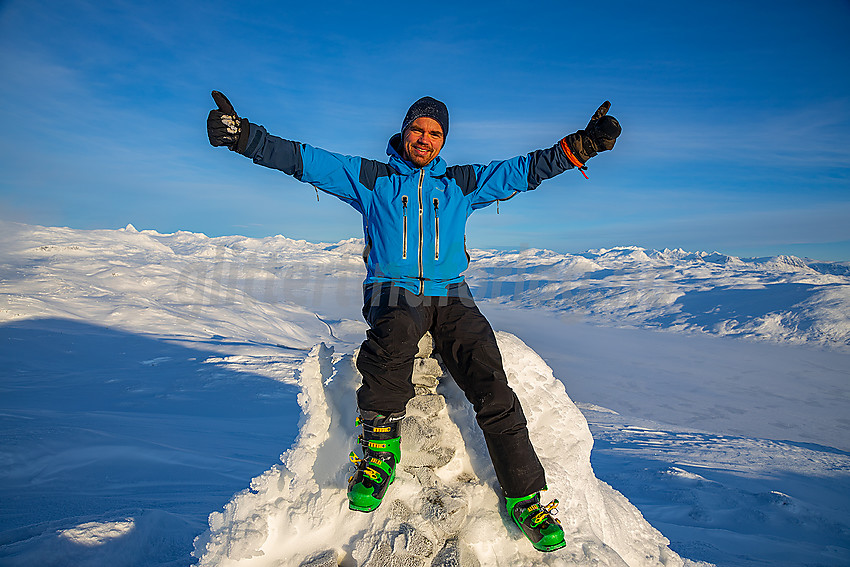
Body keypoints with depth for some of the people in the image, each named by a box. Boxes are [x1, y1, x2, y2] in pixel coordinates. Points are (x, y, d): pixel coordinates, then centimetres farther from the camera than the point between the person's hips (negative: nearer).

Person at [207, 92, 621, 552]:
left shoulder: (461, 183, 18)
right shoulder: (371, 178, 12)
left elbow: (524, 169, 13)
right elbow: (302, 159, 5)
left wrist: (581, 145, 3)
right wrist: (243, 135, -6)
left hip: (450, 295, 2)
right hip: (392, 289, -1)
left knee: (491, 385, -20)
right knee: (395, 332, -39)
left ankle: (524, 496, -9)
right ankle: (380, 448, -20)